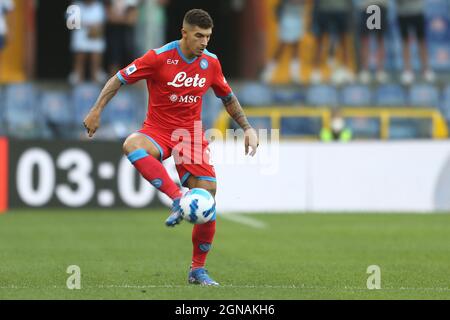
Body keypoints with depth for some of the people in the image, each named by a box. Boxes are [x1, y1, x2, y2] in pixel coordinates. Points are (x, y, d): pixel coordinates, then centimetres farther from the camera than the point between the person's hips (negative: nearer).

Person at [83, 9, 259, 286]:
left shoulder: (211, 63, 2)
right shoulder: (159, 57, -11)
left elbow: (228, 98, 18)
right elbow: (119, 79, -6)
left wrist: (248, 128, 11)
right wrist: (97, 111, -14)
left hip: (192, 135, 3)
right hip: (158, 132, -3)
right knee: (132, 145, -39)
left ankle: (198, 269, 9)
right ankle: (177, 200, -42)